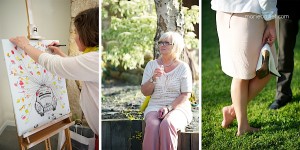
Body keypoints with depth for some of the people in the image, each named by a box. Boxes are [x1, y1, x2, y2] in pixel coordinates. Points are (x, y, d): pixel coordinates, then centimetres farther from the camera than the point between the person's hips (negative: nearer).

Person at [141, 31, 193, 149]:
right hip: (155, 107, 2)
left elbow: (185, 95, -3)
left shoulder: (183, 67, 2)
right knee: (152, 126, -32)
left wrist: (169, 108, -17)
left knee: (167, 124, -35)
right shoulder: (151, 65, 10)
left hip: (178, 108, -2)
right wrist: (153, 78, -13)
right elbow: (145, 92, 6)